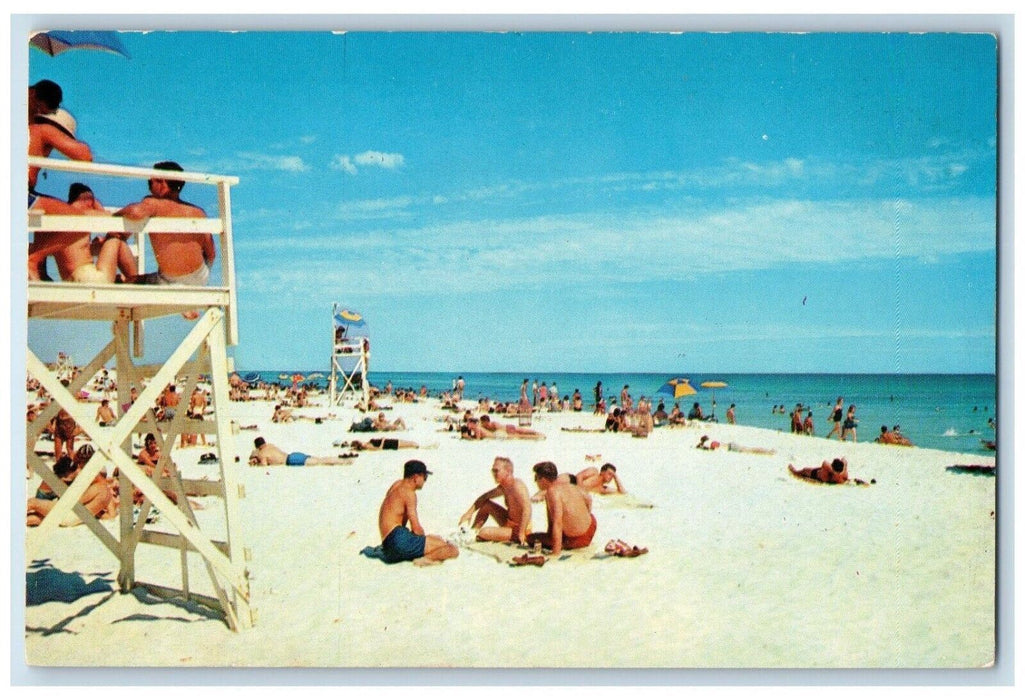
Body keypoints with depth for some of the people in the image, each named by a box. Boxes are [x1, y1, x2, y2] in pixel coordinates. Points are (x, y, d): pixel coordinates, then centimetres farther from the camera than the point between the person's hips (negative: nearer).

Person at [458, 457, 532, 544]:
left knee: (484, 533, -24)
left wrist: (521, 533, -35)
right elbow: (485, 497, 20)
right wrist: (469, 512, 10)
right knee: (486, 504, 14)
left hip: (518, 529, -10)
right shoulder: (503, 487, 7)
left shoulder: (517, 486, -24)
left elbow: (527, 509, -34)